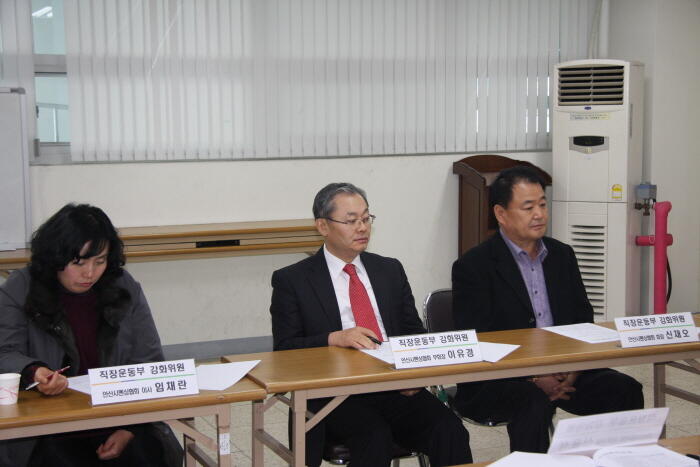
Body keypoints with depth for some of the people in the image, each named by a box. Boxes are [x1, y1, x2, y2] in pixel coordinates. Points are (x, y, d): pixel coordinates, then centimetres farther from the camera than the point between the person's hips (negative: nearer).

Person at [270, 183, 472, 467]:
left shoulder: (391, 270, 18)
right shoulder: (292, 280, 5)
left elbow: (414, 332, 16)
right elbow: (284, 348, -2)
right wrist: (334, 338, -20)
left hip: (398, 388, 4)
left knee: (450, 430, -24)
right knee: (376, 435, -34)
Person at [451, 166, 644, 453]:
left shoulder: (562, 255, 13)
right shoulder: (473, 266, -6)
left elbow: (583, 321, 13)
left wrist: (573, 368, -8)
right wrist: (533, 378, -21)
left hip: (563, 374, 6)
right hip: (496, 381, -5)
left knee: (624, 389, -17)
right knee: (535, 401, -36)